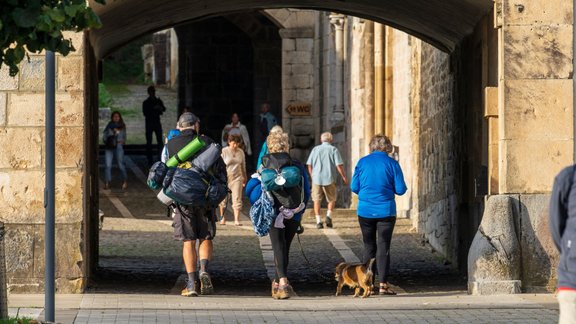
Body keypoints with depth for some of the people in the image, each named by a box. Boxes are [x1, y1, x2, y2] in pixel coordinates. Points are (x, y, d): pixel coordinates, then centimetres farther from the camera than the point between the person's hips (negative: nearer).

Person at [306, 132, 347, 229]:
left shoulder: (315, 149, 7)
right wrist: (344, 177, 3)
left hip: (317, 179, 1)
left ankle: (318, 221, -1)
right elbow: (339, 166, -7)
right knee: (332, 199, 14)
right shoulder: (333, 150, -1)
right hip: (329, 179, -1)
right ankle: (329, 215, -6)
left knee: (317, 200, 8)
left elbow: (309, 165, 7)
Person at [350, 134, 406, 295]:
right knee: (383, 246, 1)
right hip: (385, 211, -2)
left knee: (369, 246, 12)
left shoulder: (362, 162, 0)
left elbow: (354, 187, 2)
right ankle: (383, 284, -4)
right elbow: (400, 189, -6)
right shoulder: (392, 163, -5)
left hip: (365, 211, 2)